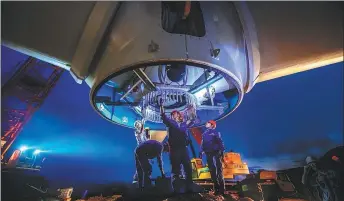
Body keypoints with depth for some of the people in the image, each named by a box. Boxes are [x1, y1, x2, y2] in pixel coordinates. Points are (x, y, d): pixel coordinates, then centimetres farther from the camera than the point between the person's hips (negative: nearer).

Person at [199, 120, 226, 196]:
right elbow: (202, 144, 14)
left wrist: (221, 152, -11)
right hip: (208, 154, 5)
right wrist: (201, 152, 6)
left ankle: (221, 189, 5)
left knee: (219, 170, -3)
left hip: (216, 153, -5)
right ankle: (216, 188, 20)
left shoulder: (216, 133, -2)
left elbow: (220, 142, -5)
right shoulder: (204, 134, 12)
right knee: (212, 170, 9)